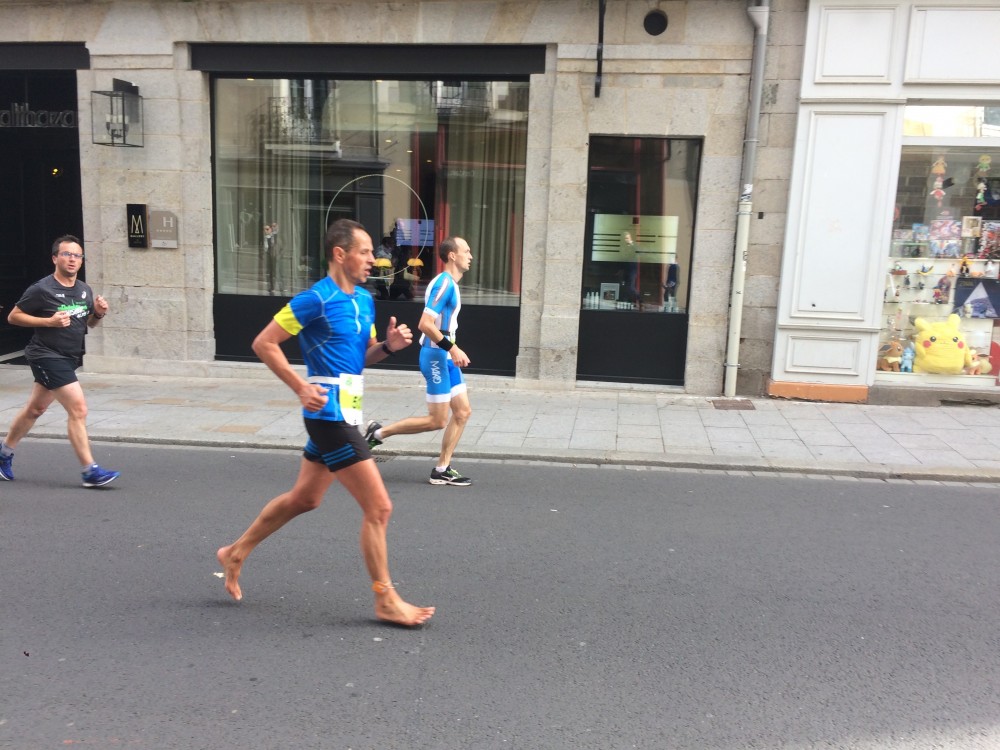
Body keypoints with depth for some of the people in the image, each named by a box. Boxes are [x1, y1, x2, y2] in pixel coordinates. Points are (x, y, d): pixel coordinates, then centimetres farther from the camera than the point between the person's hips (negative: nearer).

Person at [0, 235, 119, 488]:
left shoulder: (85, 290, 7)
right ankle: (90, 472, -12)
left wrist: (99, 313, -3)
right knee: (78, 408, -15)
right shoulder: (42, 289, -13)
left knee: (35, 409, 21)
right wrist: (49, 321, -19)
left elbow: (89, 323, 19)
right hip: (47, 356, -8)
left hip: (69, 359, 8)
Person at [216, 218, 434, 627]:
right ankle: (385, 600, 8)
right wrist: (302, 387, -18)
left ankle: (235, 553, 39)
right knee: (379, 507, -5)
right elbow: (263, 343, -12)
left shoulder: (364, 299, 11)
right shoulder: (316, 298, -14)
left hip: (344, 412, 10)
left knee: (304, 498, 22)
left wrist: (388, 345, 0)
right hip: (330, 413, -9)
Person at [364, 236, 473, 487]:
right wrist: (452, 347, -22)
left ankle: (442, 470, 14)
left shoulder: (450, 284, 13)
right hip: (436, 356, -10)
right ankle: (380, 432, 9)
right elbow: (425, 324, -25)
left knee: (463, 411, 8)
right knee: (438, 421, -3)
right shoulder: (444, 283, -17)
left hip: (445, 356, 10)